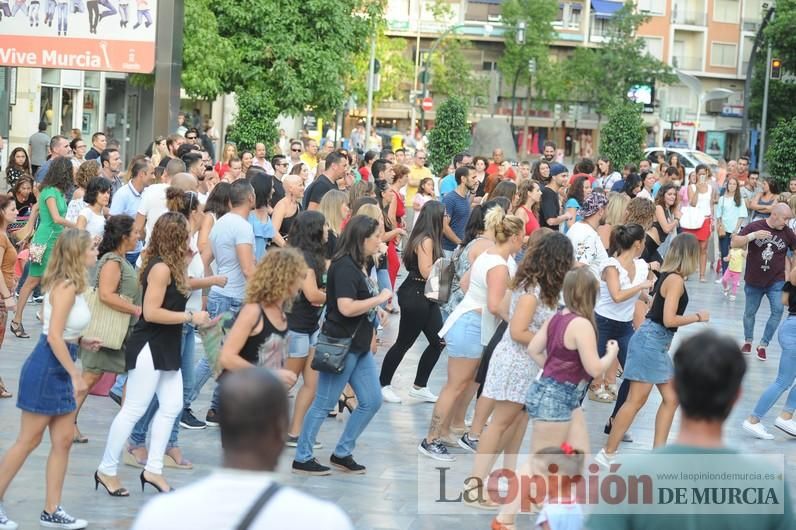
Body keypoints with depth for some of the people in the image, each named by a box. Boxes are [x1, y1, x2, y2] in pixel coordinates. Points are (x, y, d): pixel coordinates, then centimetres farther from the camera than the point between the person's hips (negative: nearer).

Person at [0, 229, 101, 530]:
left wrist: (81, 342, 7)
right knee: (29, 440, -1)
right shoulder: (66, 287, -18)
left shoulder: (72, 286, 10)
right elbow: (54, 336, -24)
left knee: (63, 440, 9)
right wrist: (75, 374, -21)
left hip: (60, 369, 9)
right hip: (46, 368, -9)